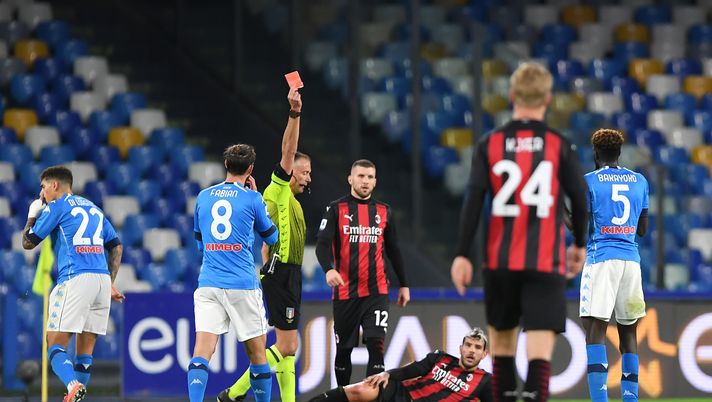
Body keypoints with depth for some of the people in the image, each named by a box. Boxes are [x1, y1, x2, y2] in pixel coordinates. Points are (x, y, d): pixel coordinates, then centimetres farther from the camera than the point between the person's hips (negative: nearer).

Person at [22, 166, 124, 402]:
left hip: (74, 279, -6)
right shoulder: (93, 208, 24)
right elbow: (116, 247, 22)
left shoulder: (56, 207, 4)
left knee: (55, 345, -8)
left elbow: (27, 243, 7)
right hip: (102, 278, 6)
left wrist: (32, 216, 25)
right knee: (85, 351, 9)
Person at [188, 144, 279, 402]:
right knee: (257, 352, 10)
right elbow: (271, 237, 14)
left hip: (208, 283, 2)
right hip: (243, 286, -2)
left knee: (201, 352, -7)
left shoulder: (203, 197, 9)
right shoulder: (252, 199, -2)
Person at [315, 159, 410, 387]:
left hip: (376, 291, 1)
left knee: (376, 343, -13)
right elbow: (322, 244, -9)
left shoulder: (384, 212, 10)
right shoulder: (336, 209, 1)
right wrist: (329, 269, -28)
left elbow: (393, 250, 18)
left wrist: (403, 284, 17)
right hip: (345, 291, -1)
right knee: (343, 349, 8)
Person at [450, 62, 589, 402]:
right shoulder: (559, 146, -1)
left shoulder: (490, 144, 2)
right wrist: (579, 245, 18)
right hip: (545, 260, -2)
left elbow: (473, 201, -4)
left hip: (500, 260, 2)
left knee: (502, 339, 17)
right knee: (540, 345, -8)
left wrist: (462, 254, -3)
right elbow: (579, 198, 2)